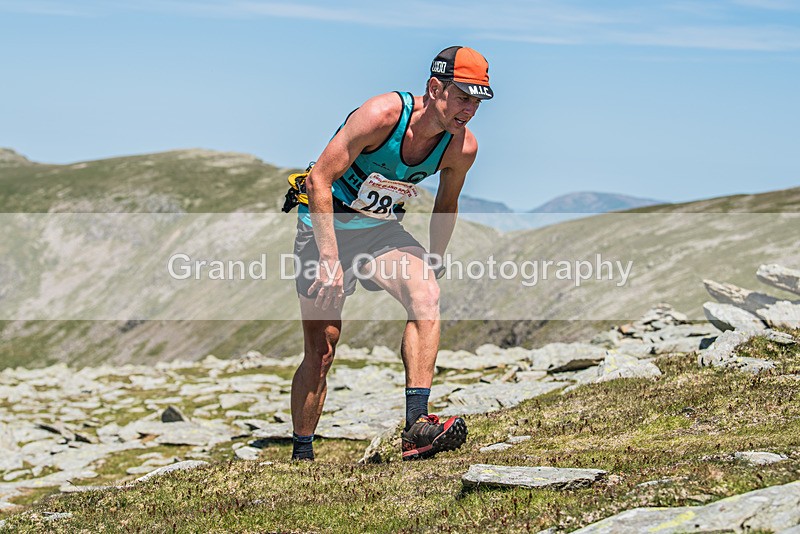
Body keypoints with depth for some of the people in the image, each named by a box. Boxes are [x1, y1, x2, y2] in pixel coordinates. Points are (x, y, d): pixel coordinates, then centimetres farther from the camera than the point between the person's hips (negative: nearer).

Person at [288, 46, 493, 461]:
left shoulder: (462, 147, -12)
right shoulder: (382, 114, -27)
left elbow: (446, 204, 10)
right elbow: (319, 180, -25)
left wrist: (434, 264, 11)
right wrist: (330, 260, -29)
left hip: (383, 230, 4)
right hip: (326, 227, -4)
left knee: (426, 296, -26)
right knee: (321, 350, -3)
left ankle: (416, 425, -31)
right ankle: (301, 456, 12)